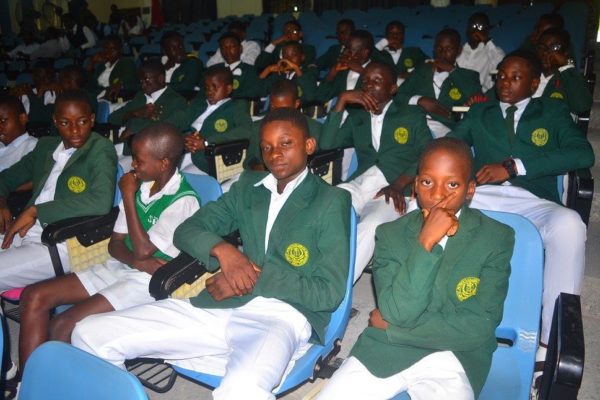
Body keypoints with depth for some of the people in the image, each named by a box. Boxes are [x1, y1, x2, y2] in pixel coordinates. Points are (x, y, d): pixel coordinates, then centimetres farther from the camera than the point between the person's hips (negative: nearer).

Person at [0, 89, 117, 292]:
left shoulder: (100, 149, -6)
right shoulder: (45, 145, 16)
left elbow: (101, 202, -22)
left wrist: (35, 210, -18)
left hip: (64, 245, -7)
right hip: (24, 232, 7)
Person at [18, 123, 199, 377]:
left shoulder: (183, 201, -16)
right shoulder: (141, 186, 5)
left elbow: (143, 250, -20)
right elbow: (115, 243, 8)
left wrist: (128, 197, -14)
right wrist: (138, 261, -14)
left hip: (149, 280, -8)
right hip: (119, 268, 8)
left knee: (62, 326, -22)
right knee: (34, 297, -4)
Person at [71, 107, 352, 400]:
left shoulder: (332, 201, 3)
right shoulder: (247, 186, 18)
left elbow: (330, 292, -3)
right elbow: (186, 230, 15)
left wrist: (257, 278, -11)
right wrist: (222, 250, -8)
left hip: (283, 315, -5)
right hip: (219, 307, 5)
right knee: (89, 334, -6)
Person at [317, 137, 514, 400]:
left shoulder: (497, 238, -5)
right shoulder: (391, 234, -1)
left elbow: (479, 328, -11)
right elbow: (397, 312, -13)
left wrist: (391, 326, -9)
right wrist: (425, 242, -21)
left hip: (454, 358, 0)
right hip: (385, 351, 1)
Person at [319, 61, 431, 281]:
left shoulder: (413, 115, 18)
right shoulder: (356, 117, 26)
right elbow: (326, 144, 11)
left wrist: (399, 183, -14)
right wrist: (342, 101, 6)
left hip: (393, 190, -3)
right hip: (359, 184, 3)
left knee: (370, 226, -35)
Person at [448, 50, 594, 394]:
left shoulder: (553, 111, 20)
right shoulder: (479, 113, 26)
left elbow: (583, 154, 2)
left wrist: (515, 165, -10)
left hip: (532, 202, -1)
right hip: (483, 195, 2)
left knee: (569, 227, -35)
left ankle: (552, 343, -25)